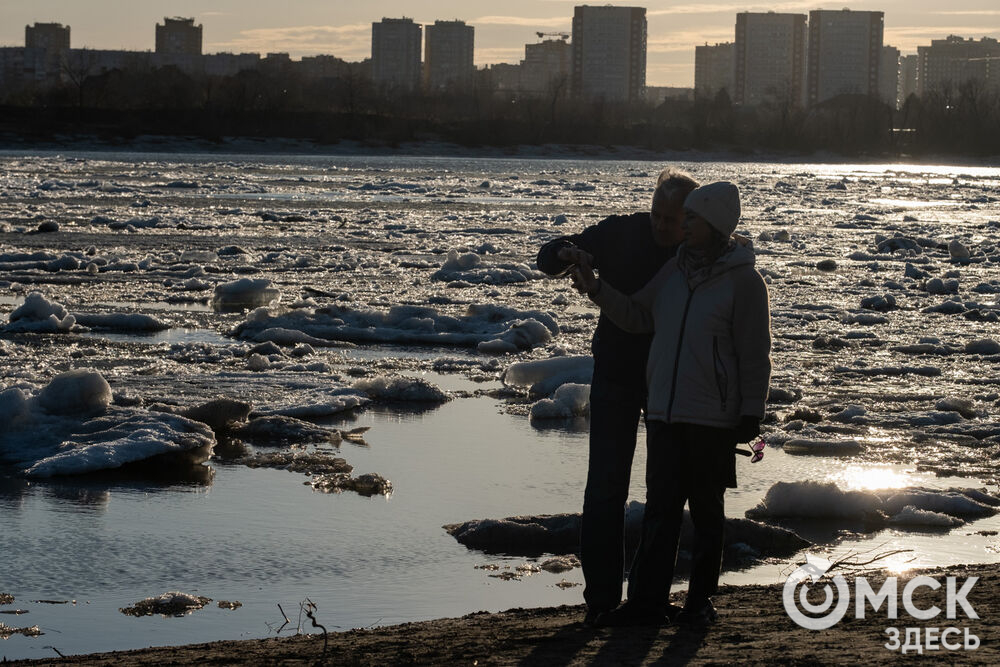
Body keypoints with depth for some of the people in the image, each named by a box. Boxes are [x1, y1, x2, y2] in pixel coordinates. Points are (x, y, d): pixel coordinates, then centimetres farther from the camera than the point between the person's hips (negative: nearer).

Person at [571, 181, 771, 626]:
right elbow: (637, 315, 12)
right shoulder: (676, 269, 10)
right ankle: (644, 601, 3)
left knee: (707, 510, 7)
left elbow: (756, 355, -8)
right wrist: (595, 289, -2)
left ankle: (701, 599, 17)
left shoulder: (743, 281, -8)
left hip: (713, 419, -5)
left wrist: (751, 414, -11)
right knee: (660, 507, 3)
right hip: (664, 413, 5)